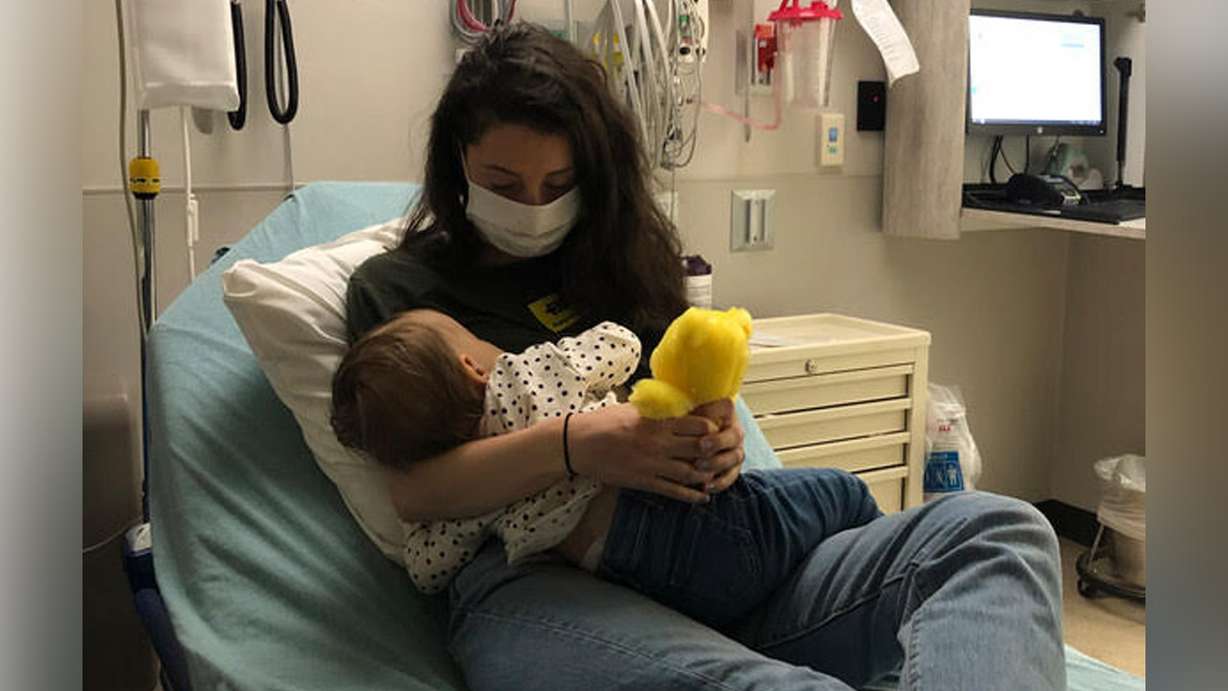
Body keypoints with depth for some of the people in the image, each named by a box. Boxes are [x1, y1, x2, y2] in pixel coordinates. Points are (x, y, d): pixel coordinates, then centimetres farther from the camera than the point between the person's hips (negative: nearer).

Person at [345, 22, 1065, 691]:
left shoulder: (623, 253, 24)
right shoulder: (397, 287, 11)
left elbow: (699, 389, 20)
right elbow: (411, 489, -2)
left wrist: (718, 433, -6)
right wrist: (571, 446, -21)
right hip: (532, 584, -4)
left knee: (998, 530, -22)